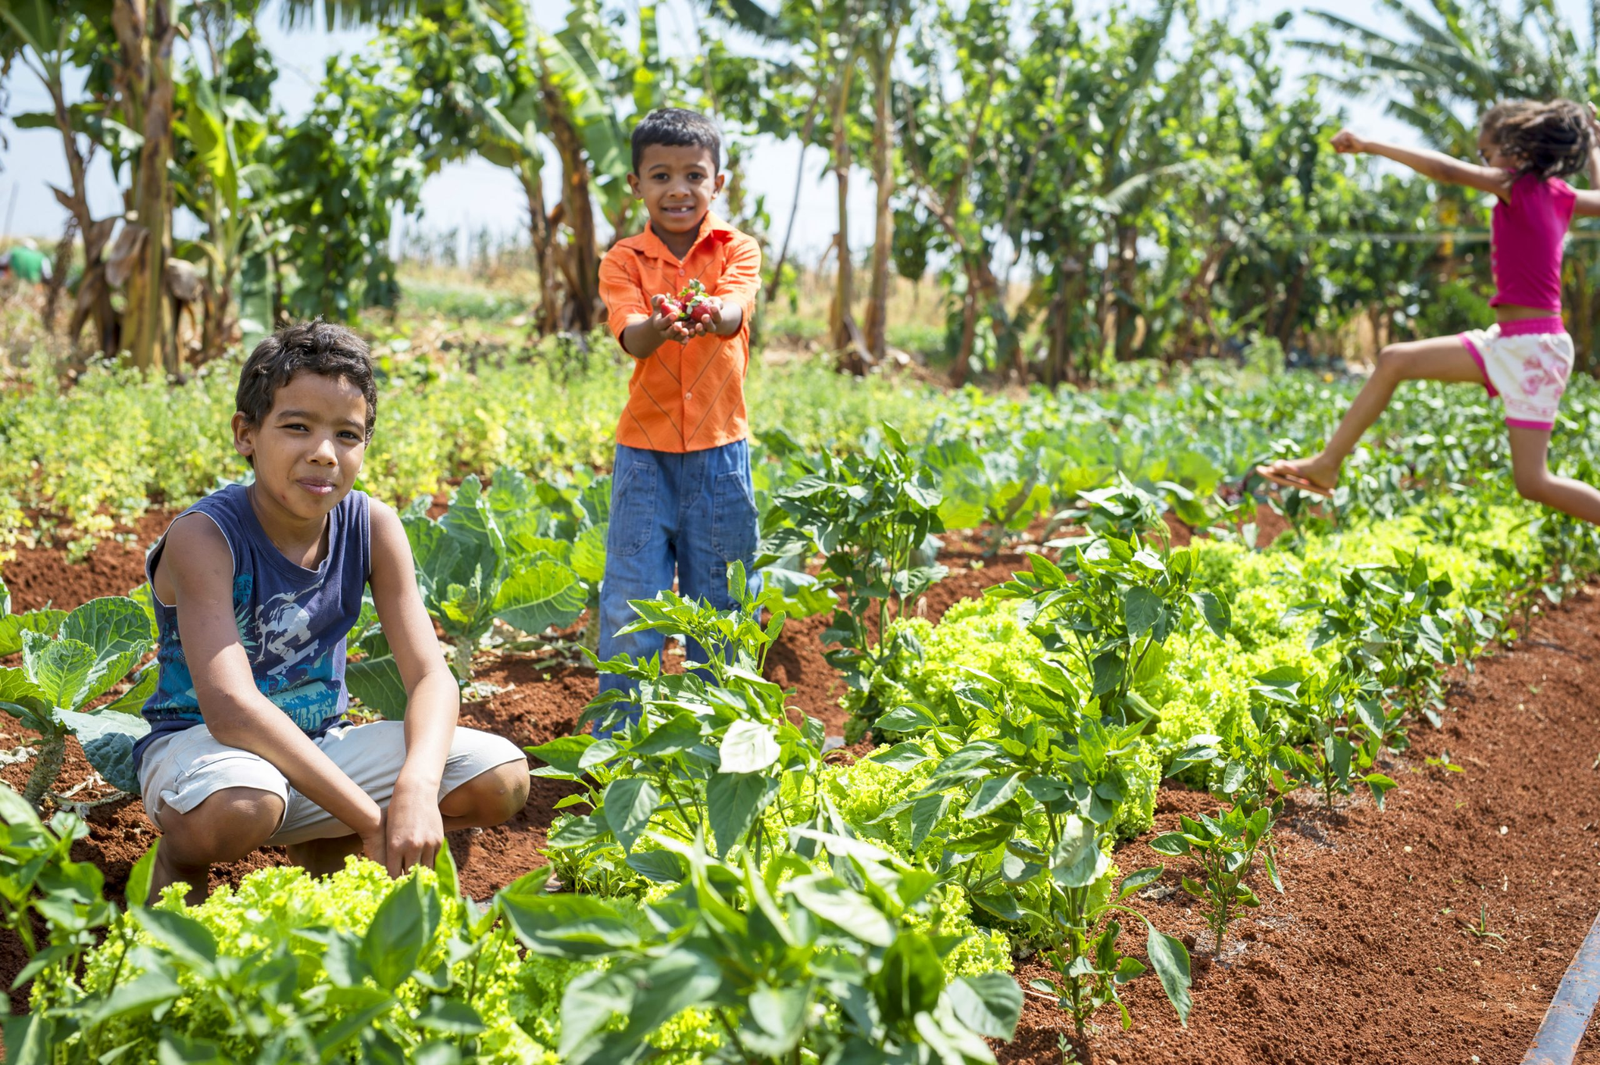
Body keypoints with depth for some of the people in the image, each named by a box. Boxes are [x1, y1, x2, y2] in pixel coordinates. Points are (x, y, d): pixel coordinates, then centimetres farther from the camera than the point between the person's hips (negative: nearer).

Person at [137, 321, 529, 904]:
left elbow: (431, 676, -11)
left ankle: (323, 848, 12)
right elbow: (230, 708, -32)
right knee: (237, 806, -41)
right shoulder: (204, 537, -22)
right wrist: (373, 822, -35)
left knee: (504, 777, -12)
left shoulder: (373, 527, -7)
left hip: (318, 745, 5)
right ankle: (178, 858, -2)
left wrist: (418, 786, -33)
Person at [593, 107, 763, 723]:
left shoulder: (737, 249, 3)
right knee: (631, 601, -1)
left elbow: (737, 307, -19)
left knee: (719, 597, 10)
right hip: (645, 450, 0)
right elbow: (630, 336, -15)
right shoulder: (624, 260, 2)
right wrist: (658, 327, -39)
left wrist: (711, 314, -43)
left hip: (719, 448, 1)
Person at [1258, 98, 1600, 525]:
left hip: (1533, 346, -9)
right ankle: (1327, 464, 11)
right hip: (1508, 342, 9)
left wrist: (1370, 146, -20)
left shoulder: (1520, 186, -14)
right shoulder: (1557, 195, 8)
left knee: (1533, 482, -6)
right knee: (1394, 361, 6)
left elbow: (1447, 170, -25)